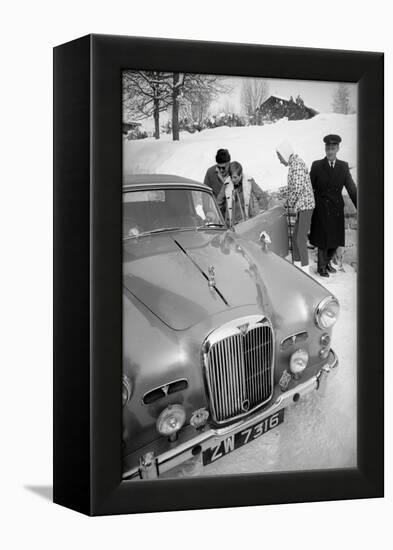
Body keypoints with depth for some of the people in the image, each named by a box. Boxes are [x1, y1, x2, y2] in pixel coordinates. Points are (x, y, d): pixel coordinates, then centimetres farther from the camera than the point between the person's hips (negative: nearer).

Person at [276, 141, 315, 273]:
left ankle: (305, 270, -4)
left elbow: (298, 188, -22)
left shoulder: (297, 164, -16)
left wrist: (290, 203, -9)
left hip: (305, 206, -10)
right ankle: (297, 266, 21)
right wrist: (289, 202, 11)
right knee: (295, 238, 14)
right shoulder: (294, 164, 15)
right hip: (301, 207, 10)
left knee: (301, 240, -9)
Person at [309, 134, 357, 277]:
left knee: (335, 239, 9)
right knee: (323, 240, 2)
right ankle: (322, 267, 20)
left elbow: (352, 189, -1)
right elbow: (309, 189, -1)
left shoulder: (343, 167, 0)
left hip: (337, 210, 3)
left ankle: (327, 262, 32)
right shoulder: (317, 166, -6)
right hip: (321, 210, -3)